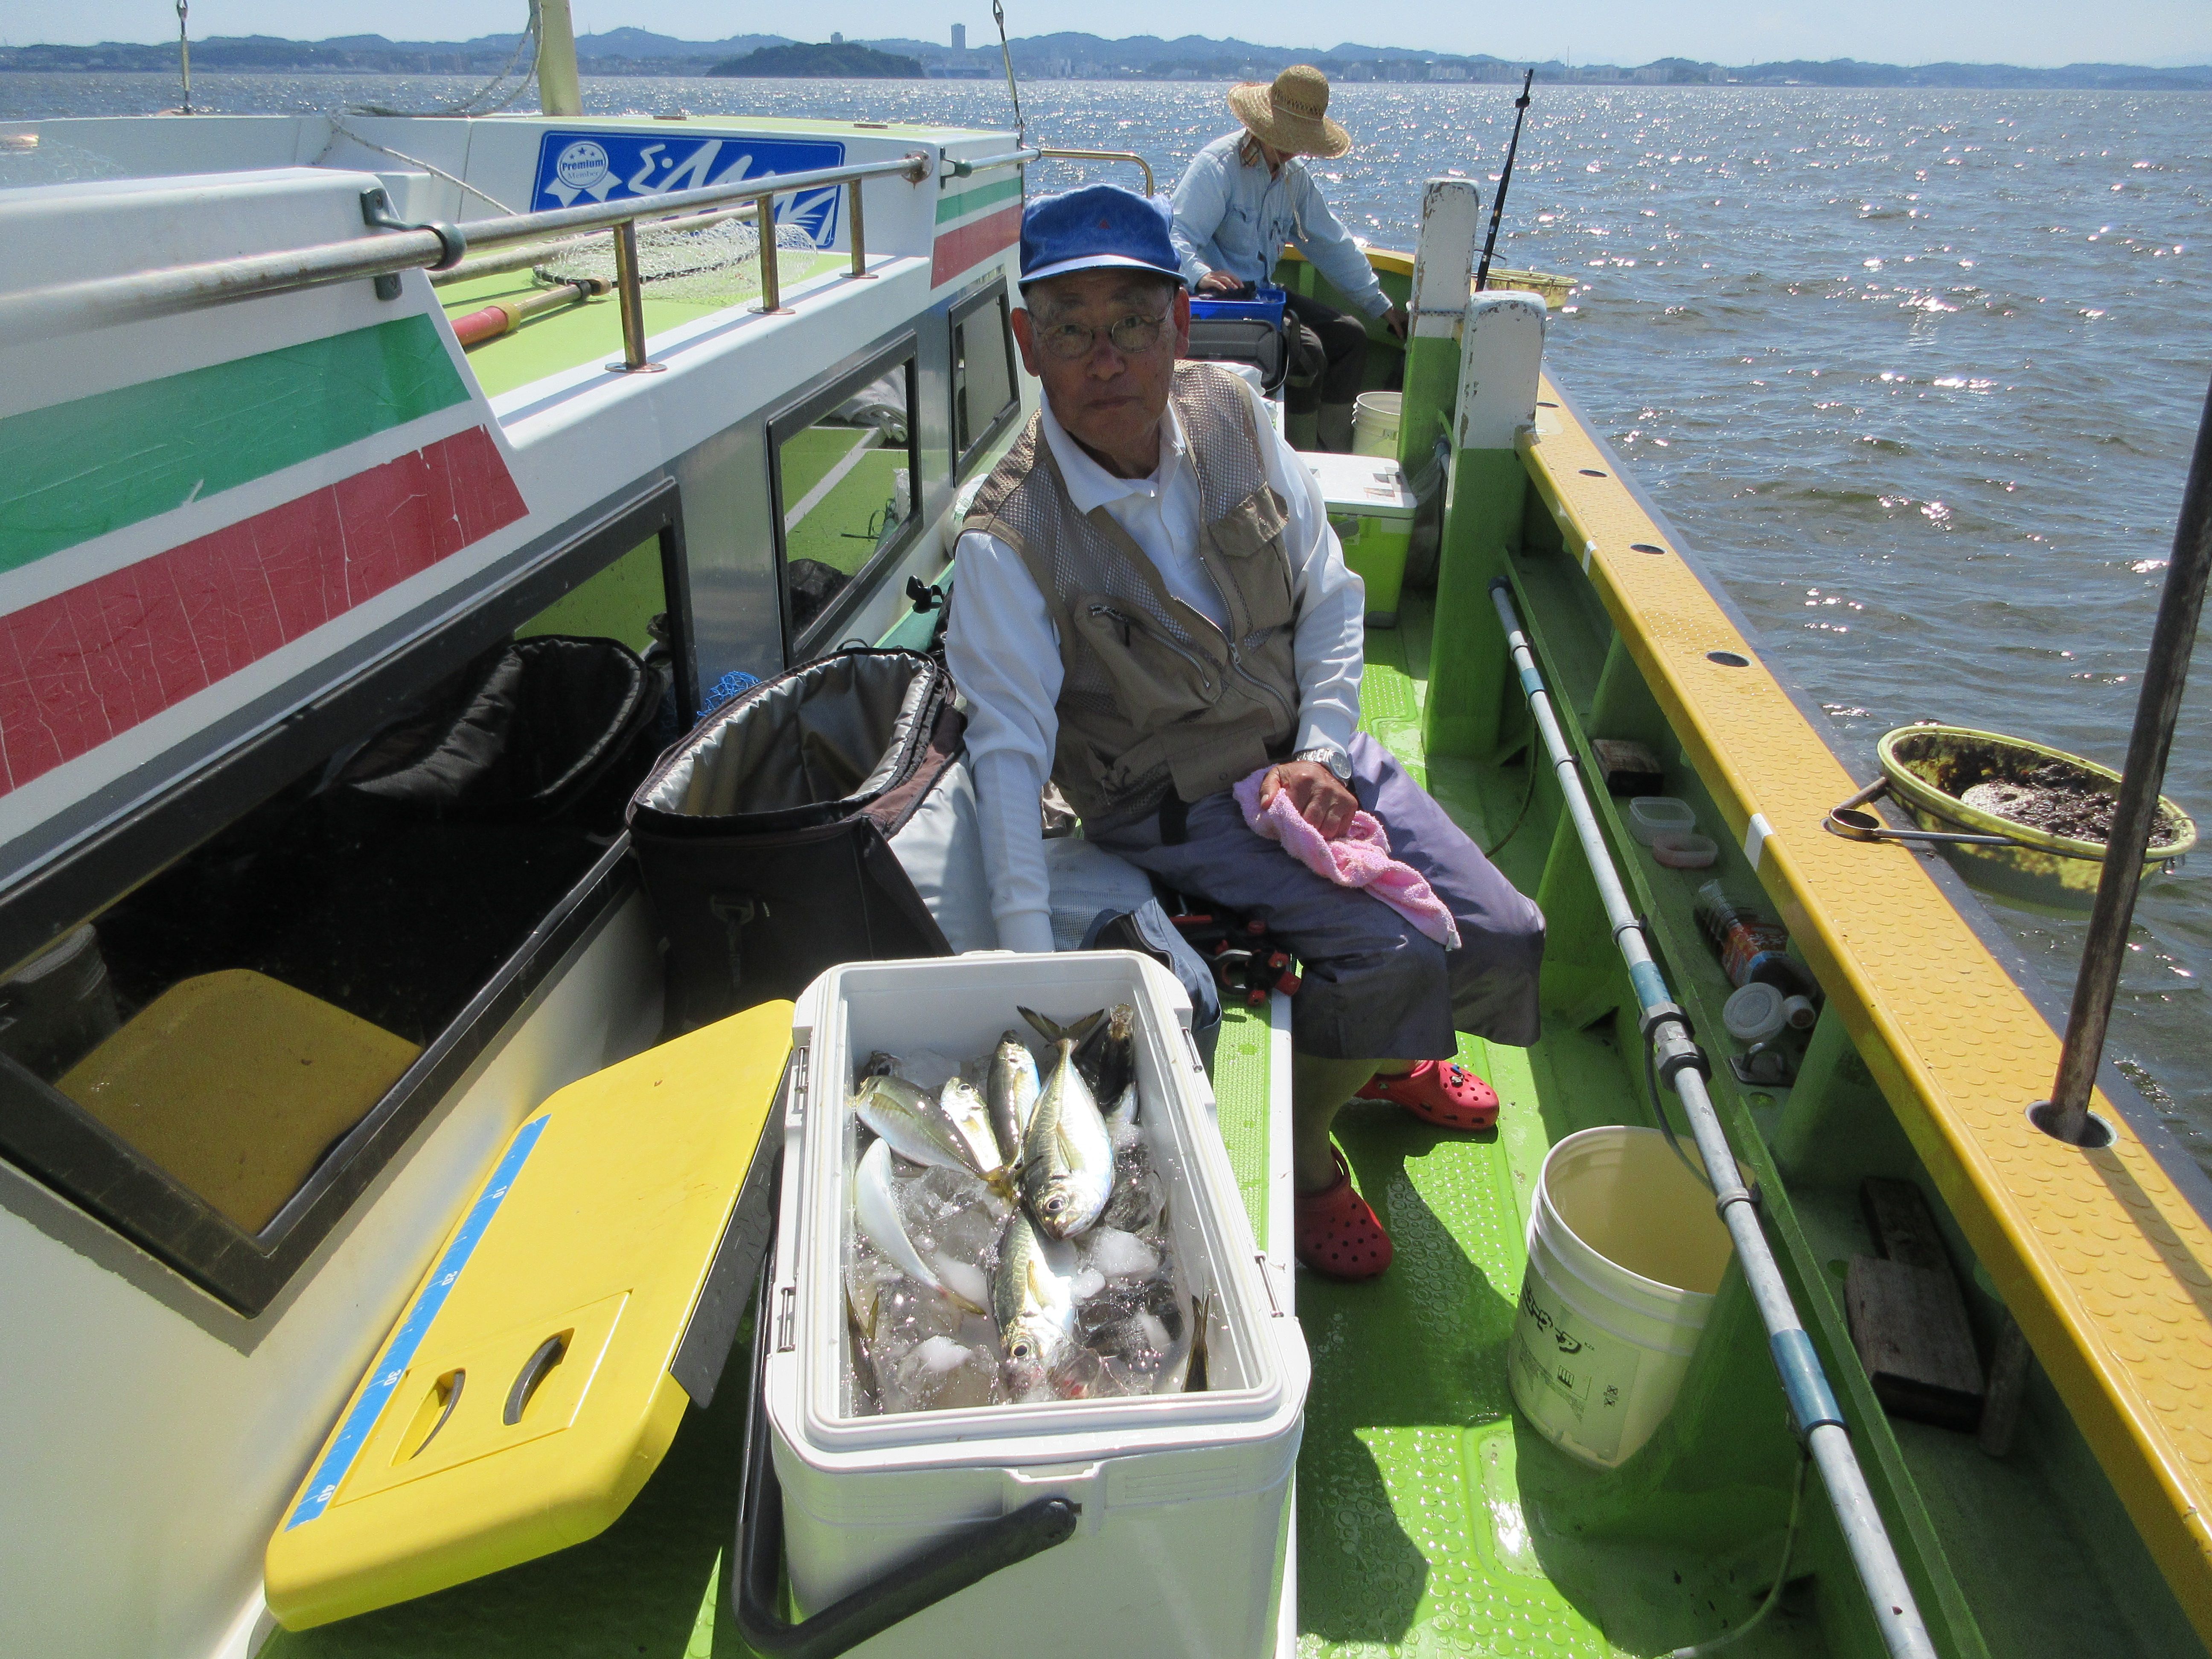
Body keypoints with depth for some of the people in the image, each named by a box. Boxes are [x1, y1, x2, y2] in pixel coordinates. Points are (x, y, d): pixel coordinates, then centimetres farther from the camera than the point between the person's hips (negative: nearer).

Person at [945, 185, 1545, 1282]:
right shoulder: (1007, 543, -21)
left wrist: (1322, 749, -9)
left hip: (1308, 751, 6)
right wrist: (1031, 963, -32)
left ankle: (1380, 1054, 35)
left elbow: (1330, 593, 3)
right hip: (1176, 809, -5)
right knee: (1394, 958, -23)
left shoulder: (1232, 416, -6)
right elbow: (1010, 750, -24)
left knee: (1504, 941, 0)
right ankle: (1299, 1161, 7)